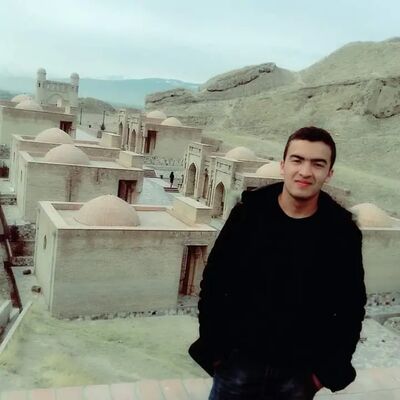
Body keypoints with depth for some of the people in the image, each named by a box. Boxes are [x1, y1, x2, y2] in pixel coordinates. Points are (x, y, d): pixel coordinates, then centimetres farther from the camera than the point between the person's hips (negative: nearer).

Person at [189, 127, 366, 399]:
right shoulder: (248, 214, -10)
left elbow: (351, 308, 0)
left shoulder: (343, 232, -8)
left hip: (300, 372, 1)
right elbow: (214, 283, -4)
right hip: (239, 361, 0)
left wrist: (328, 368, -1)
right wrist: (214, 348, -3)